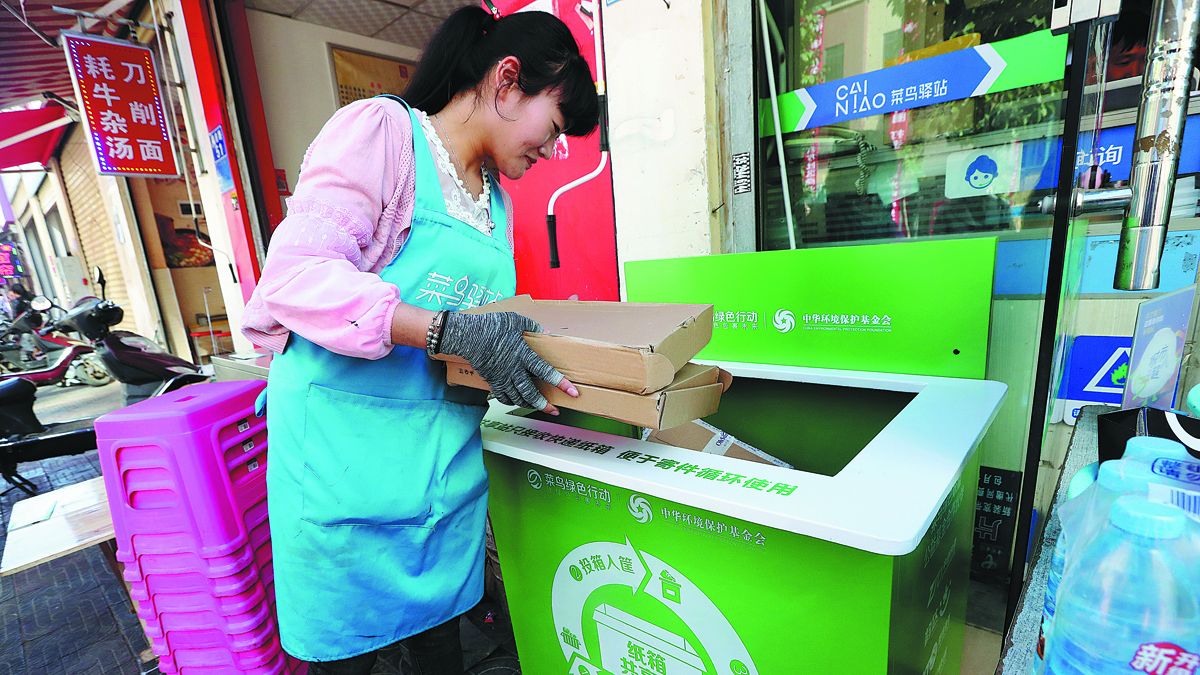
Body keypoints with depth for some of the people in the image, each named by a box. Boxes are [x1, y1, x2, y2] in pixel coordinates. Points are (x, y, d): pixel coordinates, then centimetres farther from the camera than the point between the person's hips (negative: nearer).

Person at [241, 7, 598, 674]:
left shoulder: (498, 200, 13)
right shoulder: (381, 128, -9)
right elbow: (296, 272, -20)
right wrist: (453, 331, -28)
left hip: (447, 463, 7)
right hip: (348, 450, -6)